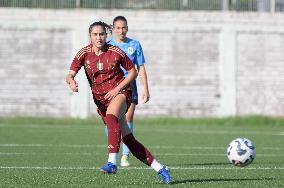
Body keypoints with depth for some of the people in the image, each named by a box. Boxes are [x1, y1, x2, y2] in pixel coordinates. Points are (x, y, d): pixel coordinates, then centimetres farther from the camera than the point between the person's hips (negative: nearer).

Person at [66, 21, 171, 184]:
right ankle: (159, 168, 10)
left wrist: (117, 88, -11)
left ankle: (112, 163, -44)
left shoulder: (116, 52, -8)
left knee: (111, 117, -36)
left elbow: (133, 72, 1)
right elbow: (70, 75, -11)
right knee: (128, 139, 0)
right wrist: (71, 82, -35)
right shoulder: (84, 54, -3)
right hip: (101, 99, 3)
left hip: (120, 93, -3)